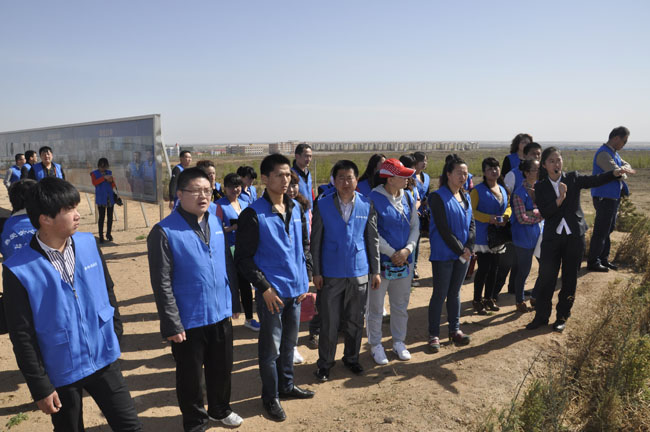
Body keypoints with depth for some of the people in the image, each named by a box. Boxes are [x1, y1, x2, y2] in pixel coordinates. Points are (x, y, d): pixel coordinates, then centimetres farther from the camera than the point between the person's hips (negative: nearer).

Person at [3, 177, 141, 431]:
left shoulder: (88, 243, -6)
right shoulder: (18, 270, -17)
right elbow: (22, 336, -11)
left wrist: (115, 333, 10)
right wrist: (40, 387, -7)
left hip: (104, 360, 3)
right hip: (61, 372, -3)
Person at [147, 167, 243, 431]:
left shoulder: (216, 223, 2)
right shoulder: (164, 232, -16)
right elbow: (162, 284, -15)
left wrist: (234, 301, 11)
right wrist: (172, 324, -14)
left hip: (221, 315, 5)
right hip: (189, 321, -5)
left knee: (222, 368, 21)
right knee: (190, 375, 14)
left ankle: (220, 409, 46)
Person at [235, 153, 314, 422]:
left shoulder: (295, 209, 5)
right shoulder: (253, 214, -14)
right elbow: (243, 257, -12)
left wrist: (304, 278, 9)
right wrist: (264, 287, -16)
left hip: (296, 290, 6)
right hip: (271, 292, -6)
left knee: (289, 342, 20)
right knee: (271, 346, 7)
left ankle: (286, 385, 39)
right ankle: (270, 397, 26)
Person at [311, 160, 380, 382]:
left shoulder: (366, 205, 0)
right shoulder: (323, 205, -4)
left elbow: (373, 239, 6)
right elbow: (315, 241, -1)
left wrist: (375, 270, 5)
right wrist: (316, 272, -4)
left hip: (359, 272, 2)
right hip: (331, 274, -2)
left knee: (355, 321, 14)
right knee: (329, 322, 6)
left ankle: (351, 359, 34)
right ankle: (324, 363, 24)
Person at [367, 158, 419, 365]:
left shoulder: (407, 198, 5)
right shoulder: (374, 198, -14)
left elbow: (415, 226, 7)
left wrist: (408, 249, -8)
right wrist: (392, 253, -14)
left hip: (404, 261, 6)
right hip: (380, 261, -5)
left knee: (401, 305, 17)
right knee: (375, 307, 8)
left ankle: (399, 342, 35)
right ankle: (375, 345, 26)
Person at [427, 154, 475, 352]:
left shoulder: (465, 197, 10)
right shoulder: (438, 197, -12)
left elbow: (471, 224, 8)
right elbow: (443, 229, -16)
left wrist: (468, 247, -8)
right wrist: (459, 250, -14)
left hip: (463, 254, 6)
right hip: (443, 254, -6)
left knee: (455, 293, 16)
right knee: (440, 294, 1)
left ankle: (455, 330, 28)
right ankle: (434, 335, 12)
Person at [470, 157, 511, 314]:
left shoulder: (503, 190, 13)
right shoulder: (478, 190, -9)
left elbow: (508, 207, 20)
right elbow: (472, 211, -12)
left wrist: (505, 217, -2)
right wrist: (488, 218, -25)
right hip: (483, 236, -6)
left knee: (494, 268, 12)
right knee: (483, 268, -6)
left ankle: (489, 298, 25)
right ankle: (477, 300, 8)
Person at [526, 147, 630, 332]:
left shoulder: (573, 178, 1)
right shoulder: (541, 187, 0)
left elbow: (595, 180, -15)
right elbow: (544, 213, -11)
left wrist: (614, 173, -31)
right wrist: (559, 200, -24)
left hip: (574, 236, 0)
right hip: (552, 237, 0)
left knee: (569, 279, 8)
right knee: (546, 278, 3)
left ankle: (562, 317, 23)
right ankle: (541, 316, 19)